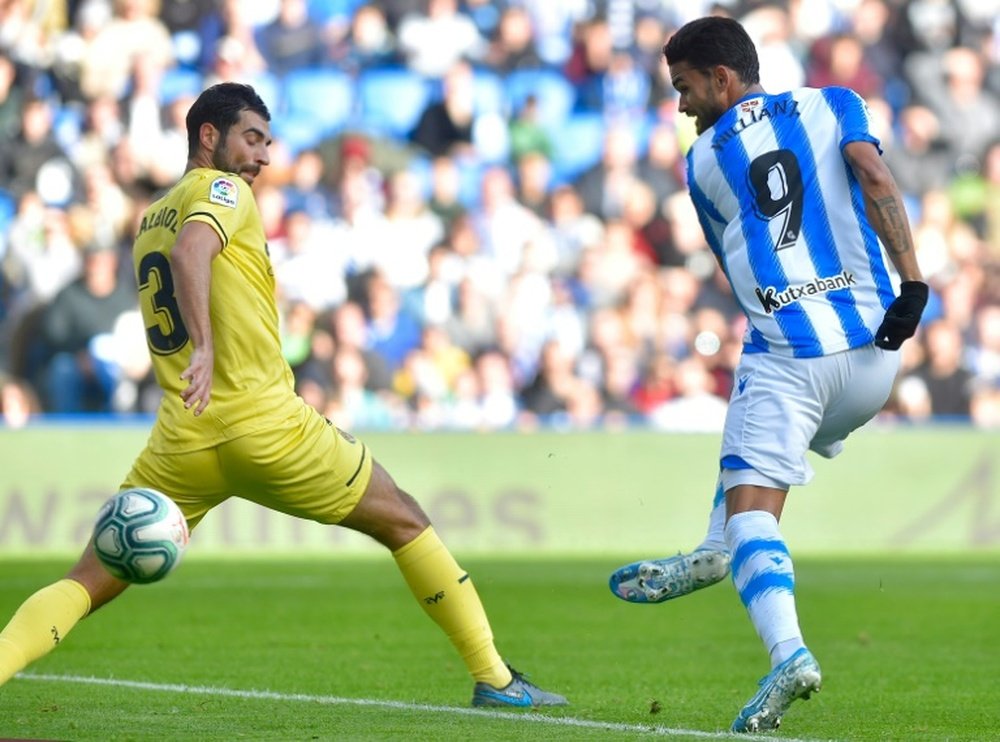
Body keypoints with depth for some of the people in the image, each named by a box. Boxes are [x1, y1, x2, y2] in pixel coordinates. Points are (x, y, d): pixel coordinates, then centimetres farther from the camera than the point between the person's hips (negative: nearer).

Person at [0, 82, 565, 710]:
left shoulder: (149, 221, 21)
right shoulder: (222, 189, -2)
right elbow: (189, 250, -24)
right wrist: (206, 346, -35)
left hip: (182, 443, 6)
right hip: (267, 423, -6)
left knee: (88, 584, 5)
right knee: (406, 525, 12)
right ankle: (493, 678, 13)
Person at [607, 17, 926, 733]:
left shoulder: (704, 160, 13)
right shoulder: (832, 105, 11)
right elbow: (875, 177, -7)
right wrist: (910, 279, -13)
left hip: (785, 357, -4)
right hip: (872, 347, 4)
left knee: (751, 508, -10)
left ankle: (788, 651, -34)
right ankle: (713, 556, 37)